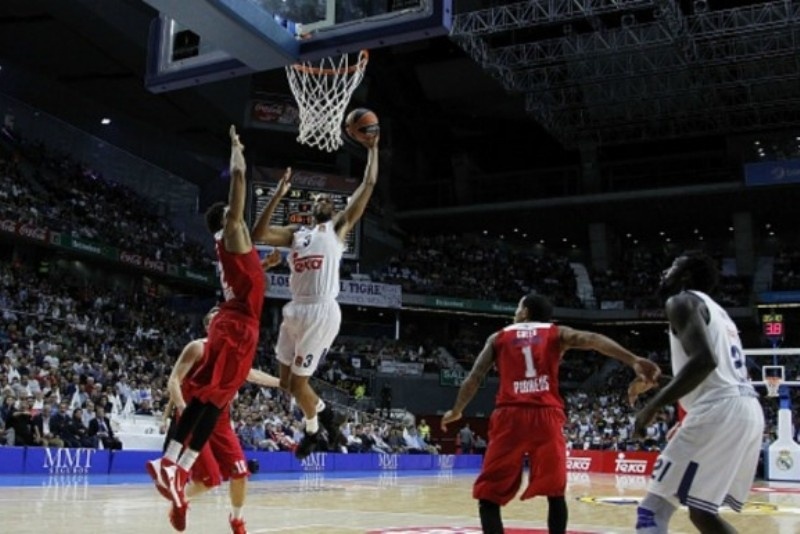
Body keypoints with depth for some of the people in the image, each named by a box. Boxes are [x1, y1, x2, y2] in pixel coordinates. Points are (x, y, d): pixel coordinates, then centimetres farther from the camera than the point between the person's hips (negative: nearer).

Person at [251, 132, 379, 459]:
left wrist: (372, 148, 5)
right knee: (286, 380, 13)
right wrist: (279, 194, 5)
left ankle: (312, 433, 24)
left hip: (322, 311, -6)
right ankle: (325, 412, 37)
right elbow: (258, 234, 5)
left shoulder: (339, 227, 8)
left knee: (297, 382, 0)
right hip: (295, 310, 6)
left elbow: (368, 185, 2)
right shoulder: (296, 234, 20)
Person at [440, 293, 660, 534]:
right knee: (555, 493, 16)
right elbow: (593, 339, -2)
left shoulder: (498, 337, 18)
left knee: (489, 496, 8)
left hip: (509, 416, 0)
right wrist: (633, 360, -15)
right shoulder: (557, 333, 17)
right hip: (546, 416, 1)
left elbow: (474, 377, 14)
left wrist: (456, 411, 29)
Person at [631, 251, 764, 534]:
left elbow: (704, 360, -17)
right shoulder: (717, 312, 29)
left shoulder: (683, 301, 0)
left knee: (652, 510, -5)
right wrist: (687, 424, 34)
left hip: (720, 410, -9)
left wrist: (654, 405, -14)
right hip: (749, 410, 9)